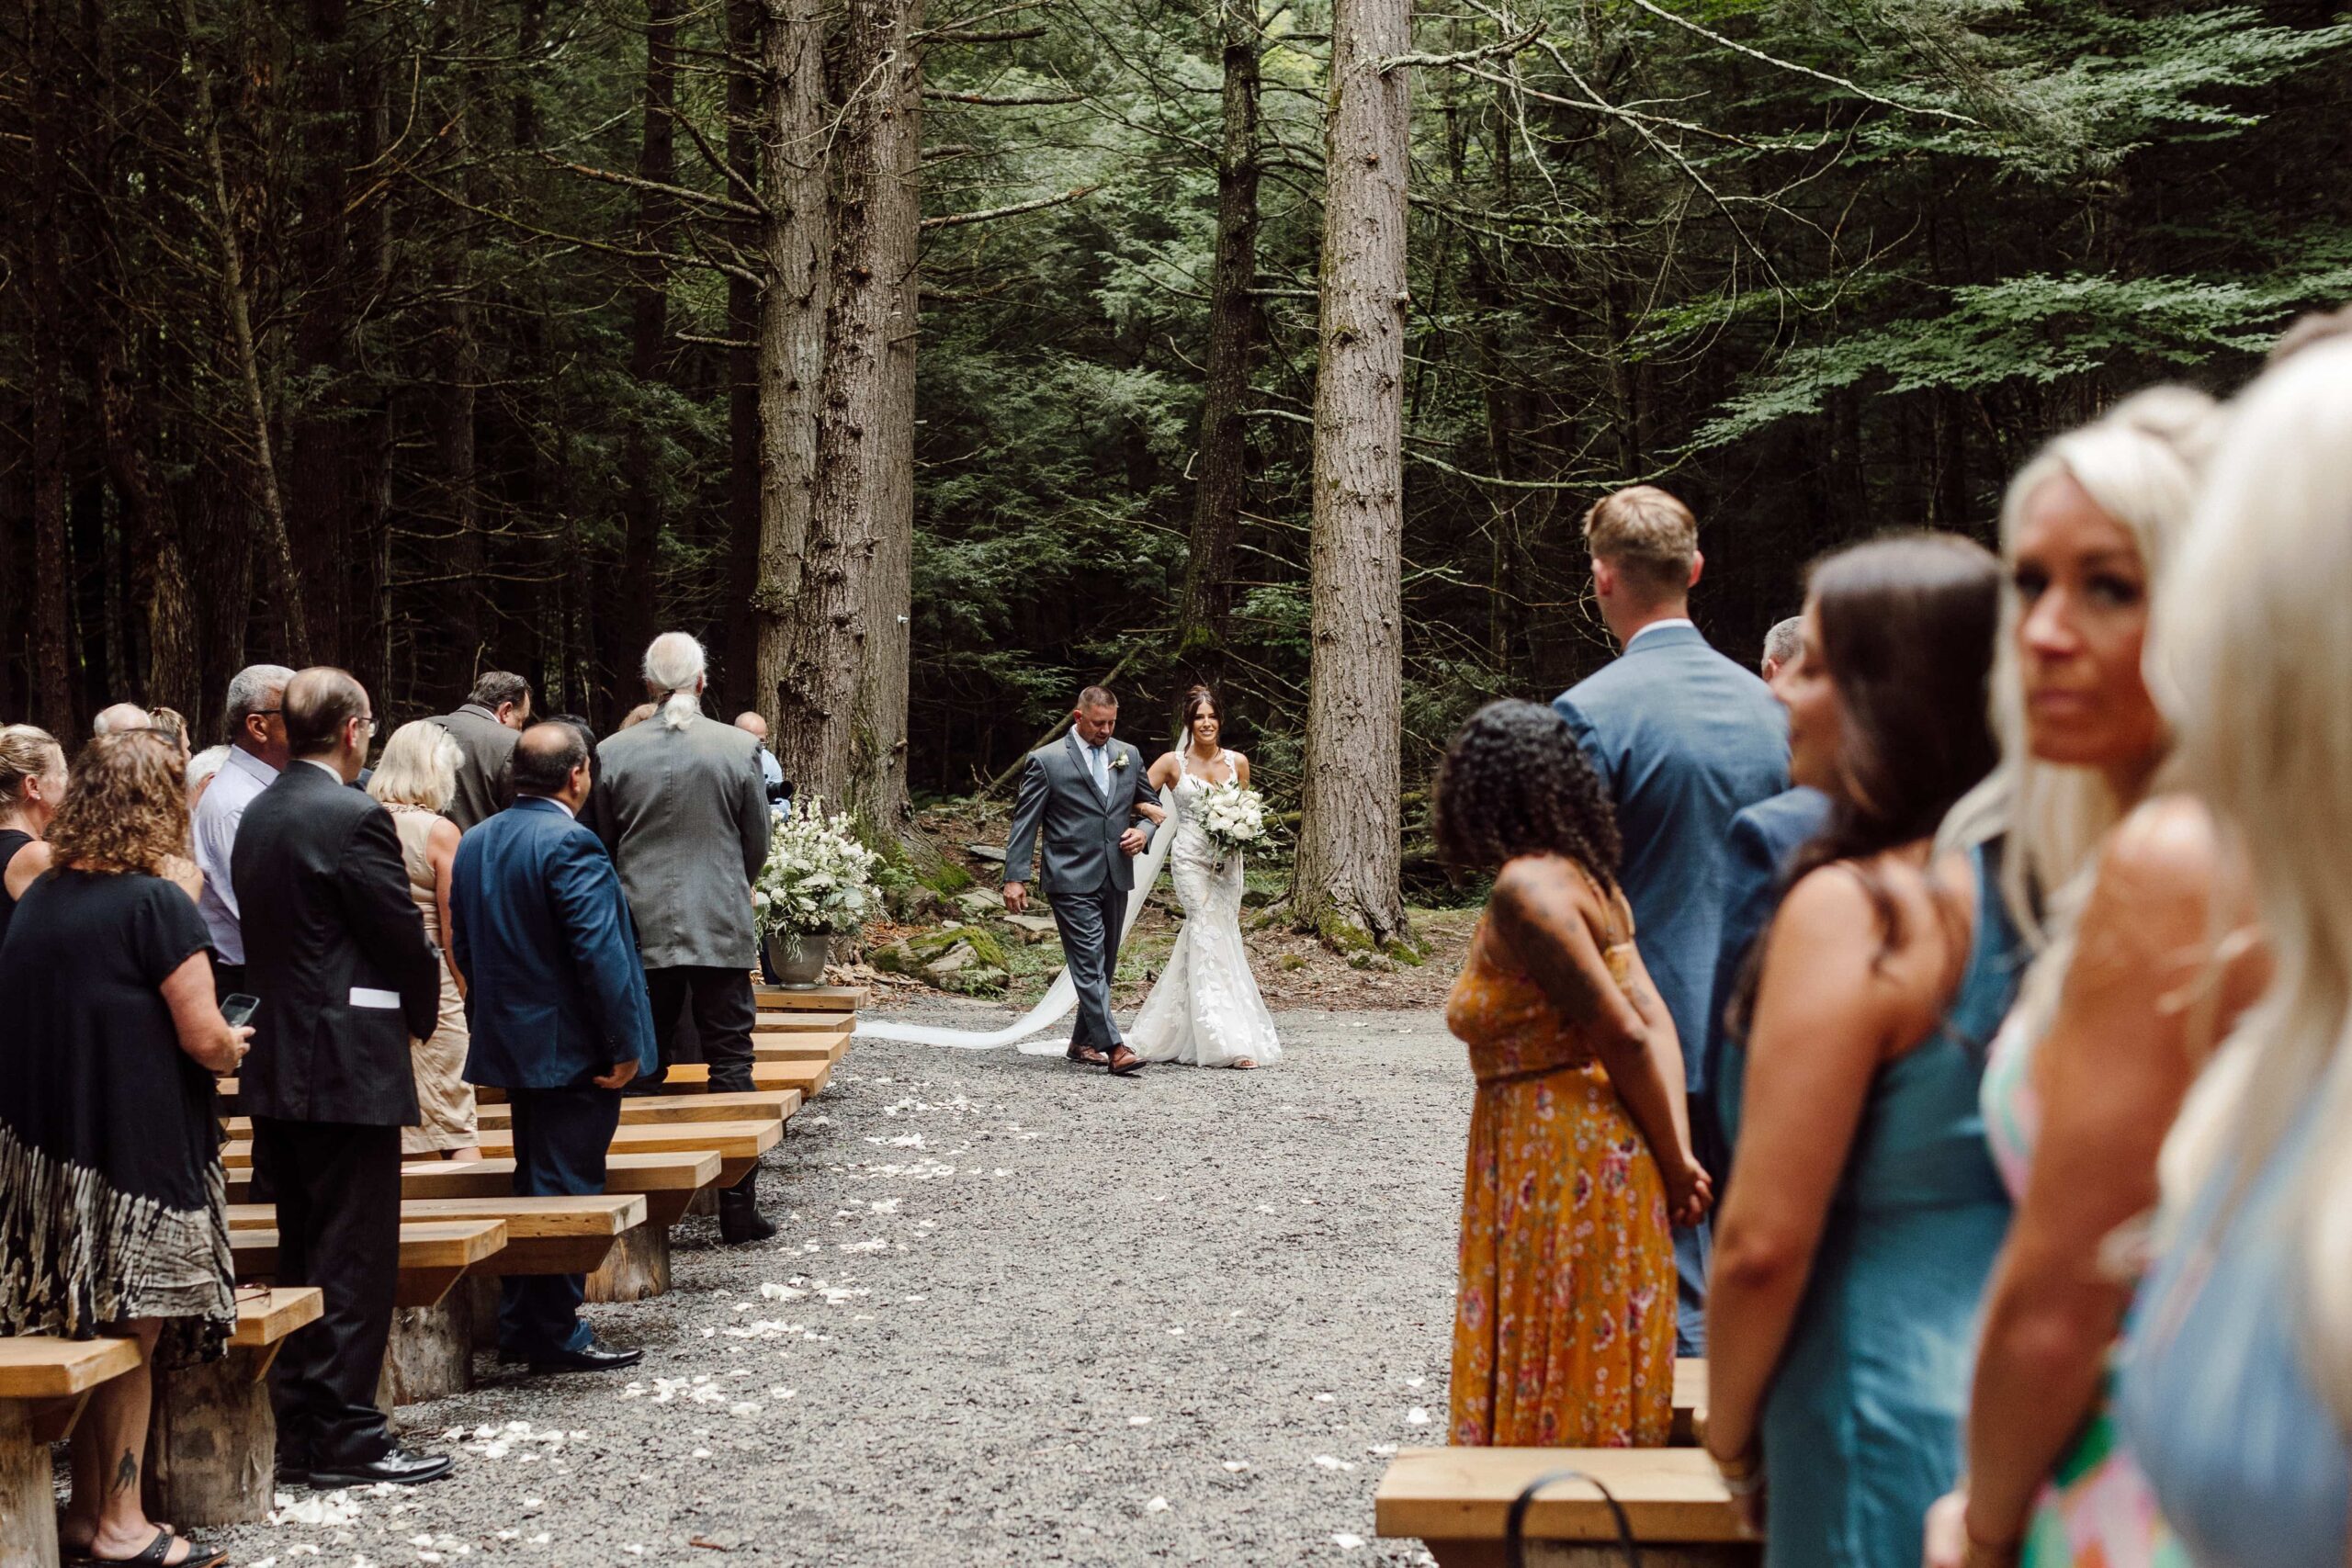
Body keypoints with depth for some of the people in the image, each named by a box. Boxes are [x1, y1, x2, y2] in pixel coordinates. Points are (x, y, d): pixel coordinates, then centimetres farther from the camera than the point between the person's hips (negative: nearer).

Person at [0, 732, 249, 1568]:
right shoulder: (156, 904, -14)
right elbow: (204, 1039, -16)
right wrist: (235, 1044, 6)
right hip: (136, 1148, -7)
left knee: (94, 1338, 14)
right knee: (131, 1339, 2)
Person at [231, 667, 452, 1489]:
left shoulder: (257, 816, 9)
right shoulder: (355, 818, -16)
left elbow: (263, 932, 13)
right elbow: (403, 936, -13)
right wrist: (424, 1012, 7)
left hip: (275, 1063, 8)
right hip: (348, 1065, -8)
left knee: (302, 1253, 15)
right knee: (354, 1258, -2)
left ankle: (298, 1425, 20)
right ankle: (344, 1437, 1)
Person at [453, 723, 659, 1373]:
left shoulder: (475, 843, 8)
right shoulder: (571, 845, -19)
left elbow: (466, 947, 14)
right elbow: (599, 953, -23)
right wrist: (624, 1044, -17)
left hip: (510, 1043, 9)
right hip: (574, 1050, -9)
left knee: (535, 1184, 18)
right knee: (567, 1190, -1)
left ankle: (519, 1325, 24)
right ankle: (555, 1335, 4)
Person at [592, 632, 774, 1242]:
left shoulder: (612, 753, -3)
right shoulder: (739, 748, -6)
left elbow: (600, 847, 6)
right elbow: (757, 845, 4)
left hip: (640, 931, 1)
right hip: (722, 928, -1)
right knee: (730, 1061, 4)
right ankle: (738, 1207, 5)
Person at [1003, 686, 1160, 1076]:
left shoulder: (1128, 756, 11)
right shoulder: (1046, 761, -4)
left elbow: (1150, 807, 22)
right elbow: (1025, 823, -4)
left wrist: (1143, 831, -1)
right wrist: (1015, 878, -9)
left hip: (1116, 879, 6)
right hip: (1072, 882, -6)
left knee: (1102, 966, 12)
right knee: (1090, 965, -12)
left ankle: (1084, 1042, 23)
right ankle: (1113, 1047, -18)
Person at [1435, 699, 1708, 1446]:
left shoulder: (1525, 888, -16)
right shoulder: (1585, 879, 12)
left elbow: (1625, 1035, -18)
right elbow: (1653, 1020, 3)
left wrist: (1673, 1165, -8)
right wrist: (1677, 1155, -5)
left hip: (1558, 1158, -9)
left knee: (1553, 1398, 0)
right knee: (1593, 1379, 17)